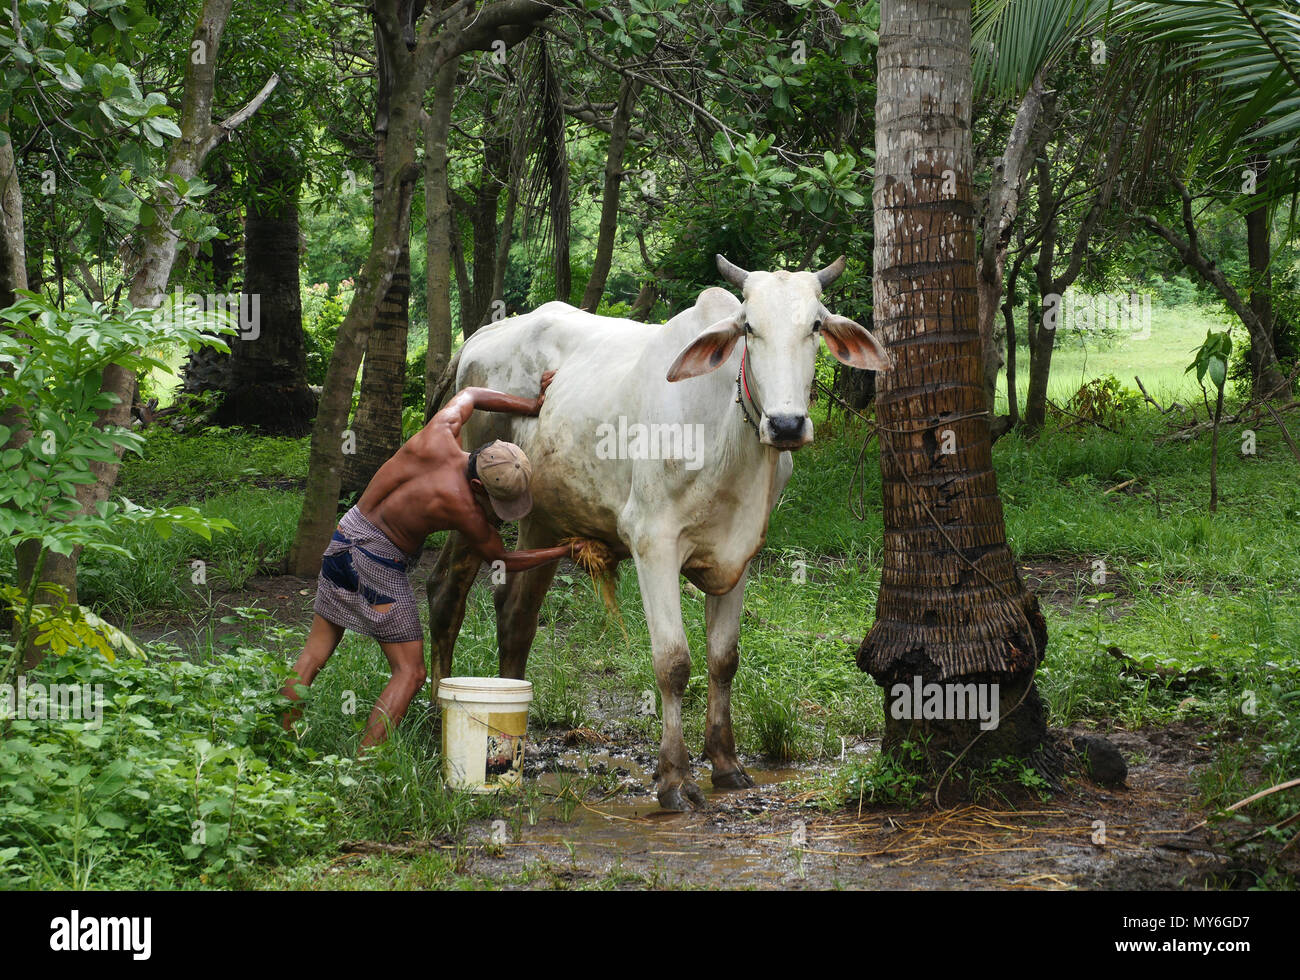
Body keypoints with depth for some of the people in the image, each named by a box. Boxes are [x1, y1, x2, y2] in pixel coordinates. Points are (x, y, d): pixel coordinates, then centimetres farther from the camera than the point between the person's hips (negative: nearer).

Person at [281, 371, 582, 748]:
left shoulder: (438, 436, -10)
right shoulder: (465, 509, -20)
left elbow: (469, 395, 12)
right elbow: (503, 560, -3)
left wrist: (531, 405, 11)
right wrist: (565, 551, 0)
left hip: (344, 536, 7)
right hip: (382, 563, -7)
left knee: (315, 653, 16)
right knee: (410, 672, 1)